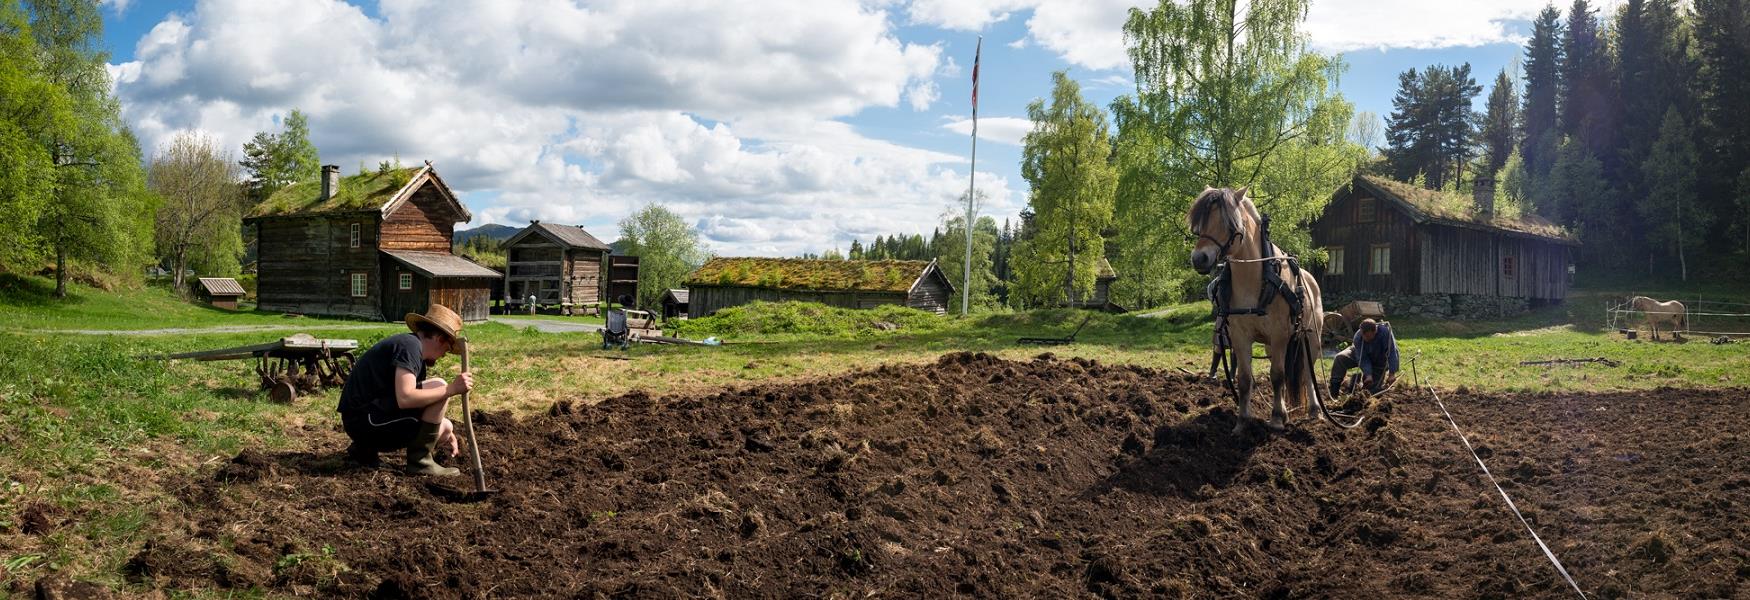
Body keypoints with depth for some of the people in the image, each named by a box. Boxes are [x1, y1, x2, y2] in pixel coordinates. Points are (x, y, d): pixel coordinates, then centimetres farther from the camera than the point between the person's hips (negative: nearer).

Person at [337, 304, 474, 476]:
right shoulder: (410, 345, -14)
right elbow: (405, 399, -28)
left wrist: (446, 433, 31)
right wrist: (450, 389, -24)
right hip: (365, 418, -10)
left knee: (446, 427, 14)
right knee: (439, 386, -16)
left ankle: (366, 448, 13)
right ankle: (419, 460, -10)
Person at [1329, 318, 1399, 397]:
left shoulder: (1385, 331, -39)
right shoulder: (1358, 337, -33)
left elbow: (1392, 353, -37)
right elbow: (1363, 359, -30)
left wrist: (1392, 374, -40)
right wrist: (1368, 374, -44)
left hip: (1378, 361, -1)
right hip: (1360, 355, 1)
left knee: (1373, 390, -5)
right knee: (1340, 358, -26)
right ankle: (1334, 386, -14)